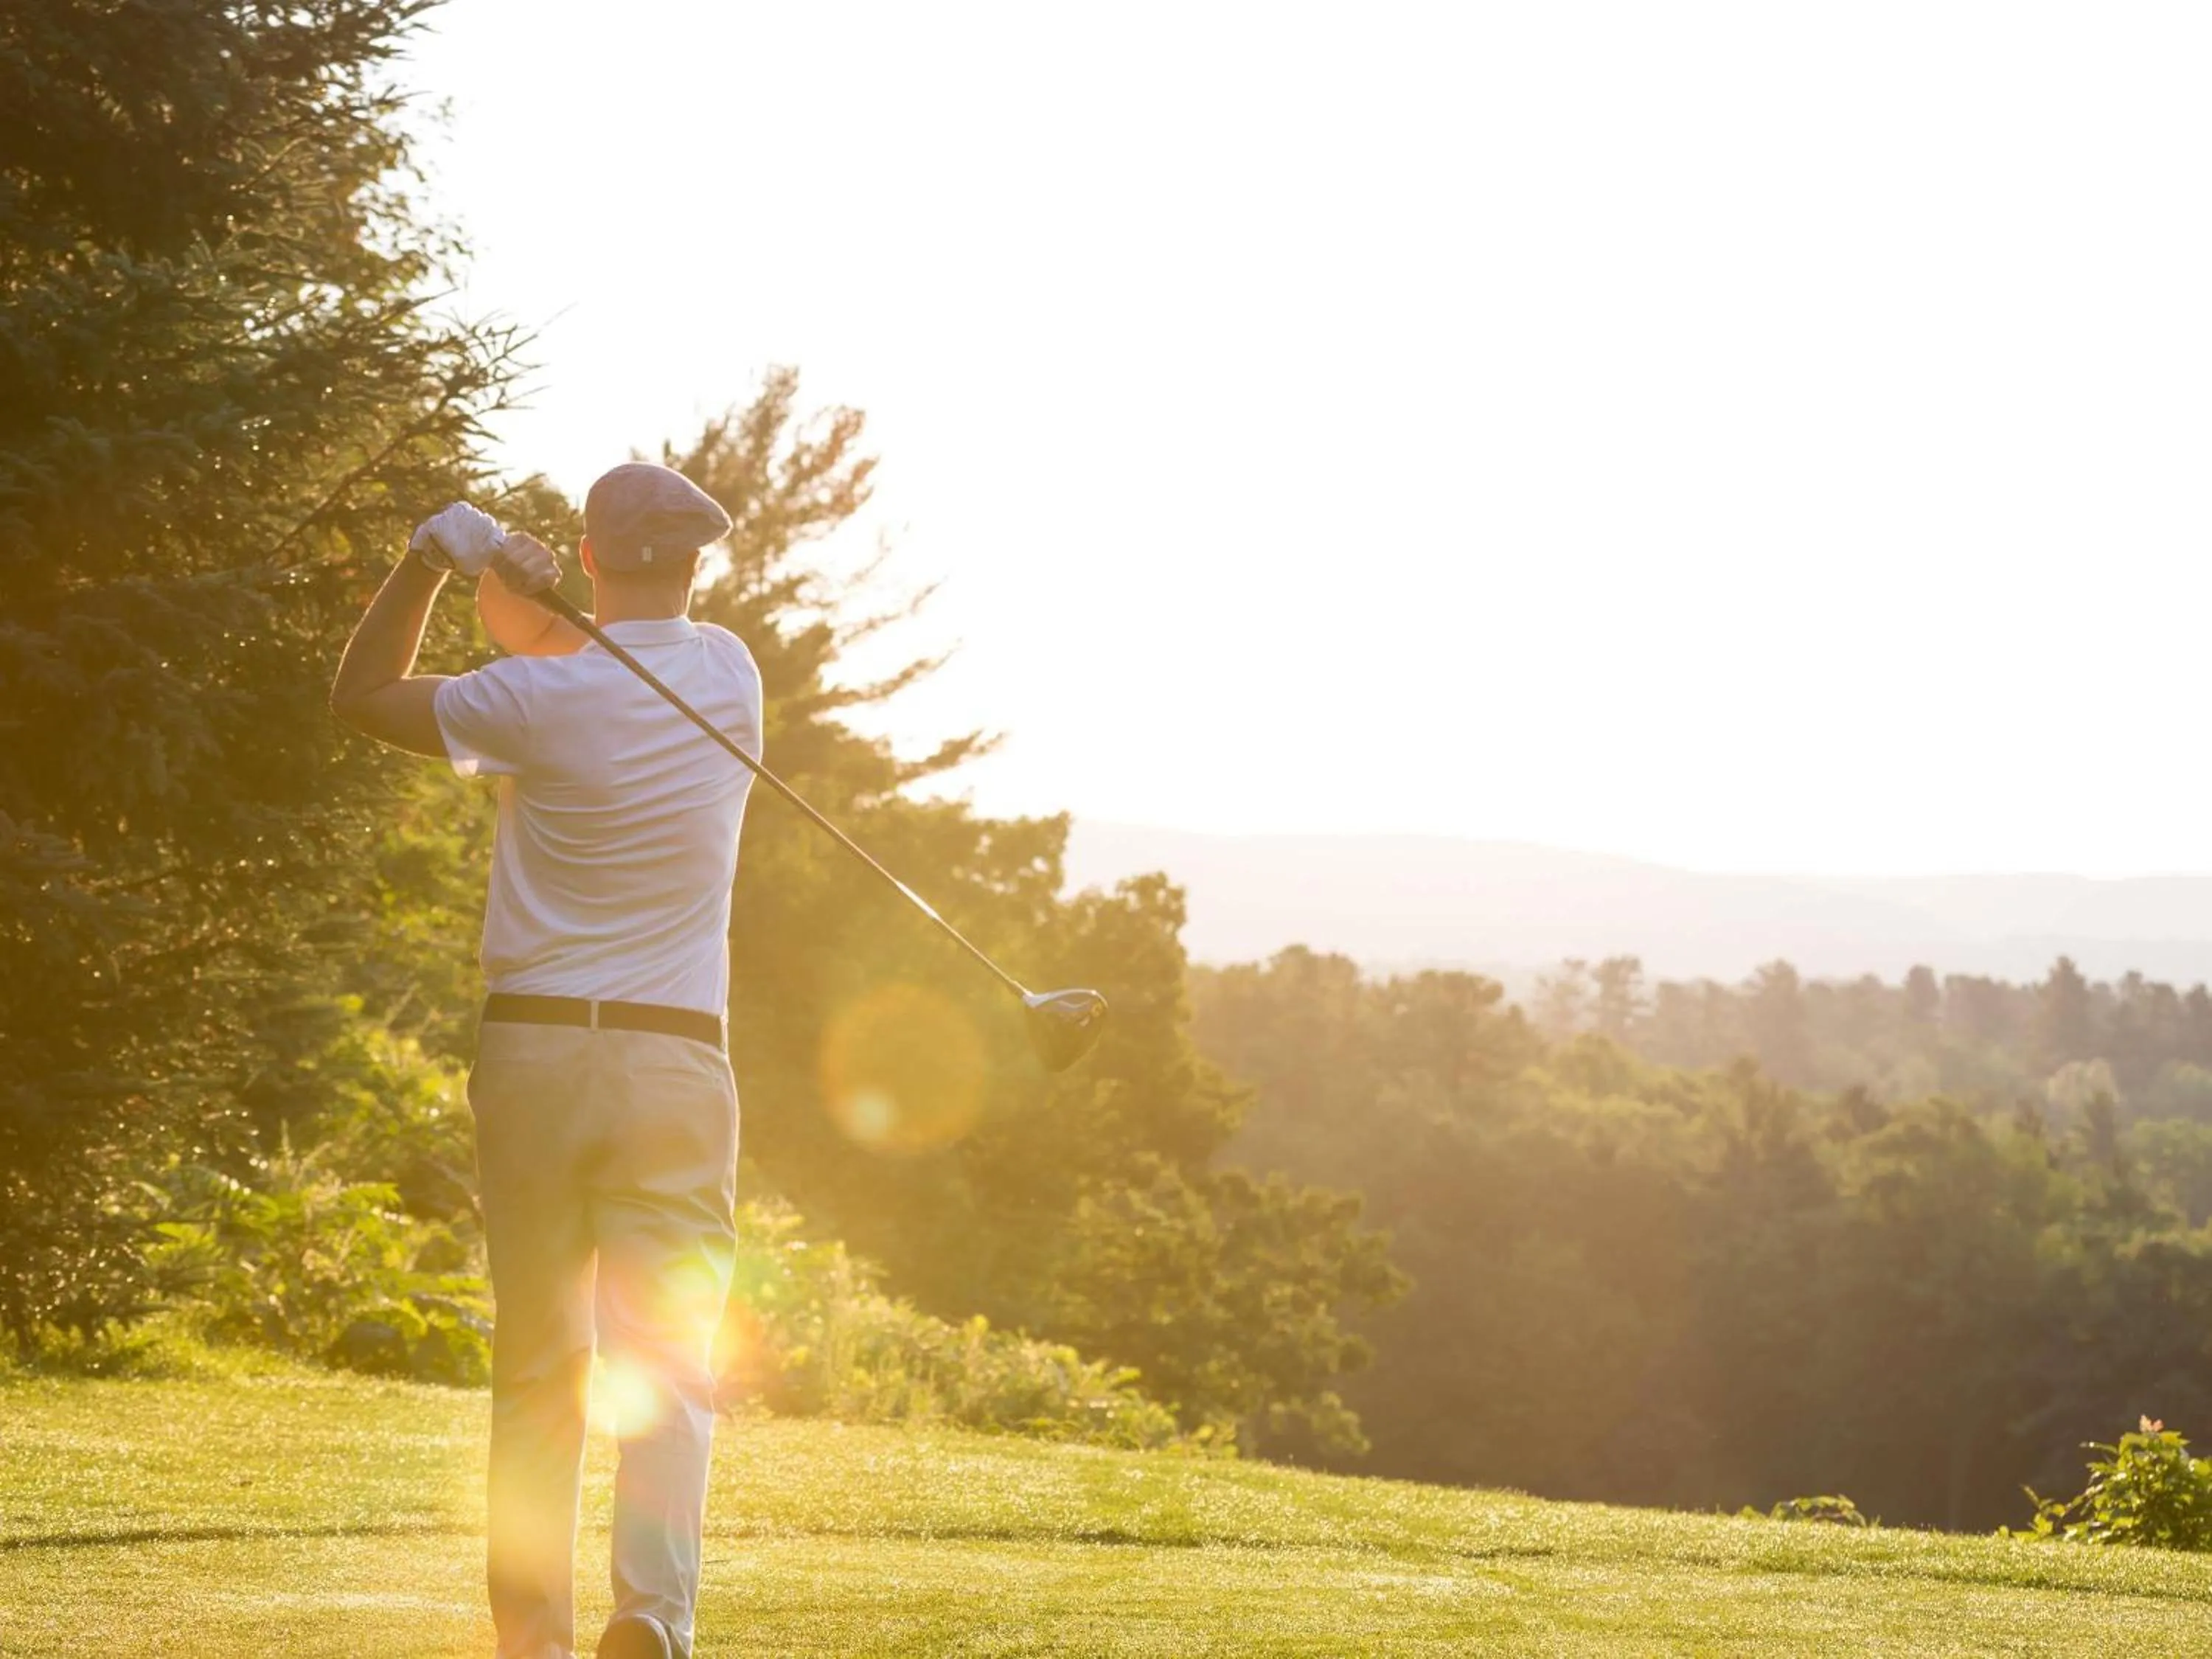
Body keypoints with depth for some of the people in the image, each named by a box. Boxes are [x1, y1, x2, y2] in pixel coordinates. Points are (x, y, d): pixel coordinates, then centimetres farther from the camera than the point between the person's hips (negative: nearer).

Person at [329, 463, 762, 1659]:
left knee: (534, 1370, 9)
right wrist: (522, 596, -1)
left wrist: (435, 554, 5)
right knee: (666, 1358, -6)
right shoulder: (729, 675, 4)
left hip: (532, 1052, -1)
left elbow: (363, 694, 7)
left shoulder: (541, 701, -8)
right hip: (674, 1062, 1)